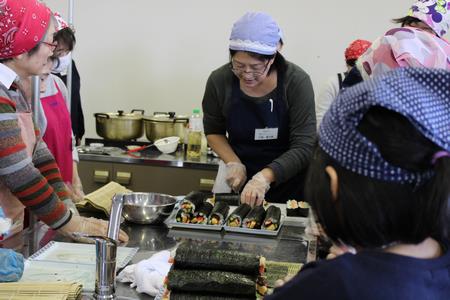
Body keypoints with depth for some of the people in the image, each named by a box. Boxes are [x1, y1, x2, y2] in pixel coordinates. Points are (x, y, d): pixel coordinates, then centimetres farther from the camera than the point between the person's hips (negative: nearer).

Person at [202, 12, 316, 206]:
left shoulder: (296, 81, -21)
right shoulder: (219, 81, -14)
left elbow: (304, 147, -23)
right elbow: (213, 131, 2)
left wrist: (265, 176, -37)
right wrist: (233, 163, -14)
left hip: (286, 181, -1)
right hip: (239, 178, 2)